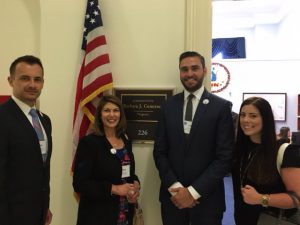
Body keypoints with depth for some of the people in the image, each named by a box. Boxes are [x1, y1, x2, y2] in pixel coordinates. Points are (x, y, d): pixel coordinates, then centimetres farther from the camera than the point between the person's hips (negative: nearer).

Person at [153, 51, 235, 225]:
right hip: (172, 196, 3)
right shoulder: (169, 106, 2)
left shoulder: (222, 107, -6)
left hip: (206, 197, -2)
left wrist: (193, 191, -13)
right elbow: (160, 151, 2)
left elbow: (225, 157, -10)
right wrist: (175, 187, -9)